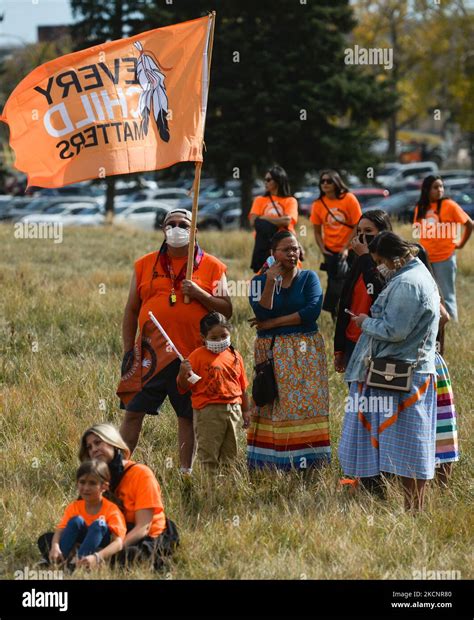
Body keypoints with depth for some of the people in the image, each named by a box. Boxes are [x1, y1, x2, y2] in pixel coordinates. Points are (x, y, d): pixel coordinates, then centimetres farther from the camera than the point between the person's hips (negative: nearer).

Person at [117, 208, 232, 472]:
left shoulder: (212, 267, 6)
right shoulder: (145, 265, 11)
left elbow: (226, 309, 4)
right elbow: (131, 311, 13)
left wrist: (199, 294, -12)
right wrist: (128, 351, 7)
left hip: (192, 353, -1)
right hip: (150, 353, 1)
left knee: (188, 416, 4)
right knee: (133, 411, -1)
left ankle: (186, 472, 13)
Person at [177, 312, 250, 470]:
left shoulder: (235, 356, 11)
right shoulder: (198, 356, -4)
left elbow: (242, 387, 17)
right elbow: (184, 386, -7)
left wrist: (245, 410, 17)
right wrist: (183, 373, -27)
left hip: (233, 409, 5)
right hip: (208, 411, -5)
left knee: (230, 454, 12)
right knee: (208, 454, -4)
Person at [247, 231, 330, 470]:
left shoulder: (309, 278, 5)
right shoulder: (260, 280, 6)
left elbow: (312, 311, -12)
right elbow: (261, 313, -9)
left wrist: (272, 323, -10)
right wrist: (270, 282, -16)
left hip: (305, 352, 0)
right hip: (271, 353, 0)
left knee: (305, 404, -5)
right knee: (272, 407, -3)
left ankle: (306, 463, -5)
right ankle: (269, 464, -2)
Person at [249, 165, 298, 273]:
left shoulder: (290, 201, 8)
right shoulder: (260, 200, 15)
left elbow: (287, 221, -10)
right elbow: (253, 222, 0)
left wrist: (264, 218, -4)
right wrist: (277, 222, -6)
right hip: (263, 245, 2)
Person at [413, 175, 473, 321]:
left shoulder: (449, 205, -8)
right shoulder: (420, 208, 5)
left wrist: (461, 244, 1)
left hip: (444, 258, -4)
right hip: (425, 258, 4)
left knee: (447, 295, -1)